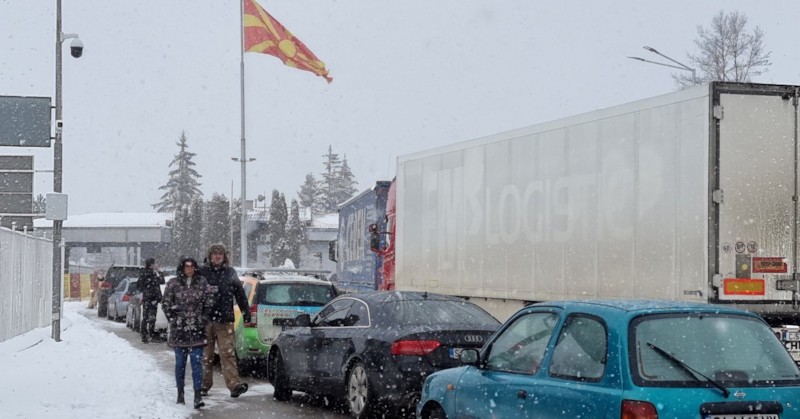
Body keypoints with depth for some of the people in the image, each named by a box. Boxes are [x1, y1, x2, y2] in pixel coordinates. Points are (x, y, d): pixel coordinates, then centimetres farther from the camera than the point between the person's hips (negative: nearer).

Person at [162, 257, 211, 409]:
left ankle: (198, 396, -9)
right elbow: (166, 304, 4)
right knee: (180, 363, 9)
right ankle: (180, 393, 20)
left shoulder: (202, 282, 3)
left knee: (197, 362, -6)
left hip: (197, 330, 0)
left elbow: (209, 304, 8)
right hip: (179, 331, 0)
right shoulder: (173, 283, -1)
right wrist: (174, 320, -1)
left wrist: (203, 320, 1)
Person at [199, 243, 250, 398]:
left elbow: (240, 293, 15)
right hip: (204, 320, 0)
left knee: (227, 353, -9)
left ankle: (234, 385, -17)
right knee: (205, 355, 8)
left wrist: (246, 311, 11)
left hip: (224, 320, 0)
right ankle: (205, 385, 17)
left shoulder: (230, 273, 10)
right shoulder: (202, 272, 4)